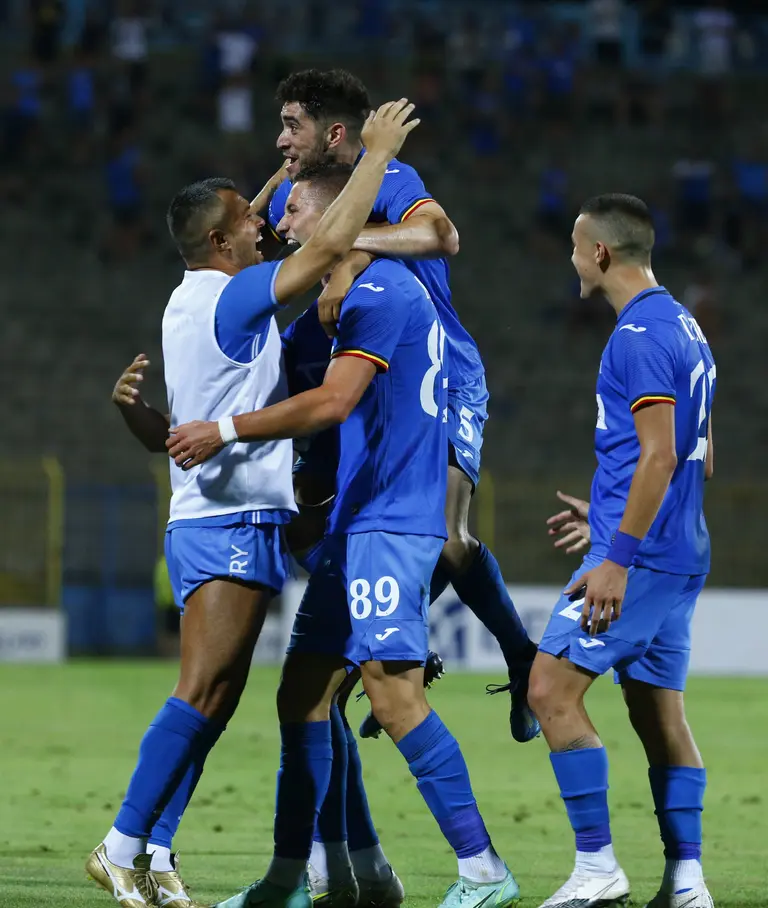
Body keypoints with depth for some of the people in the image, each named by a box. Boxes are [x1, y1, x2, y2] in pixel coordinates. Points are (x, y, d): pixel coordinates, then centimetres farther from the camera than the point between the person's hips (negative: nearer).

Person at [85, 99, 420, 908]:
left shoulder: (188, 303, 13)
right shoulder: (231, 300, -12)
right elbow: (330, 244, -17)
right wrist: (378, 152, -8)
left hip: (206, 524, 10)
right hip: (232, 527, -10)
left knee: (211, 702, 6)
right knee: (201, 695, -13)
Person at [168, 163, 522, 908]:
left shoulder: (379, 291, -11)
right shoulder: (379, 289, 20)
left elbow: (332, 402, -20)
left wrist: (224, 431, -14)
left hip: (385, 526, -10)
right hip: (356, 528, 10)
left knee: (394, 693, -16)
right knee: (302, 694, 9)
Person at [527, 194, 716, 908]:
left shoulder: (640, 334, -13)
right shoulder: (683, 327, 17)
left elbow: (660, 457, -21)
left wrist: (618, 558, -22)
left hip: (638, 556, -10)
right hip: (681, 555, 10)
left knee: (552, 690, -9)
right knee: (660, 713, 10)